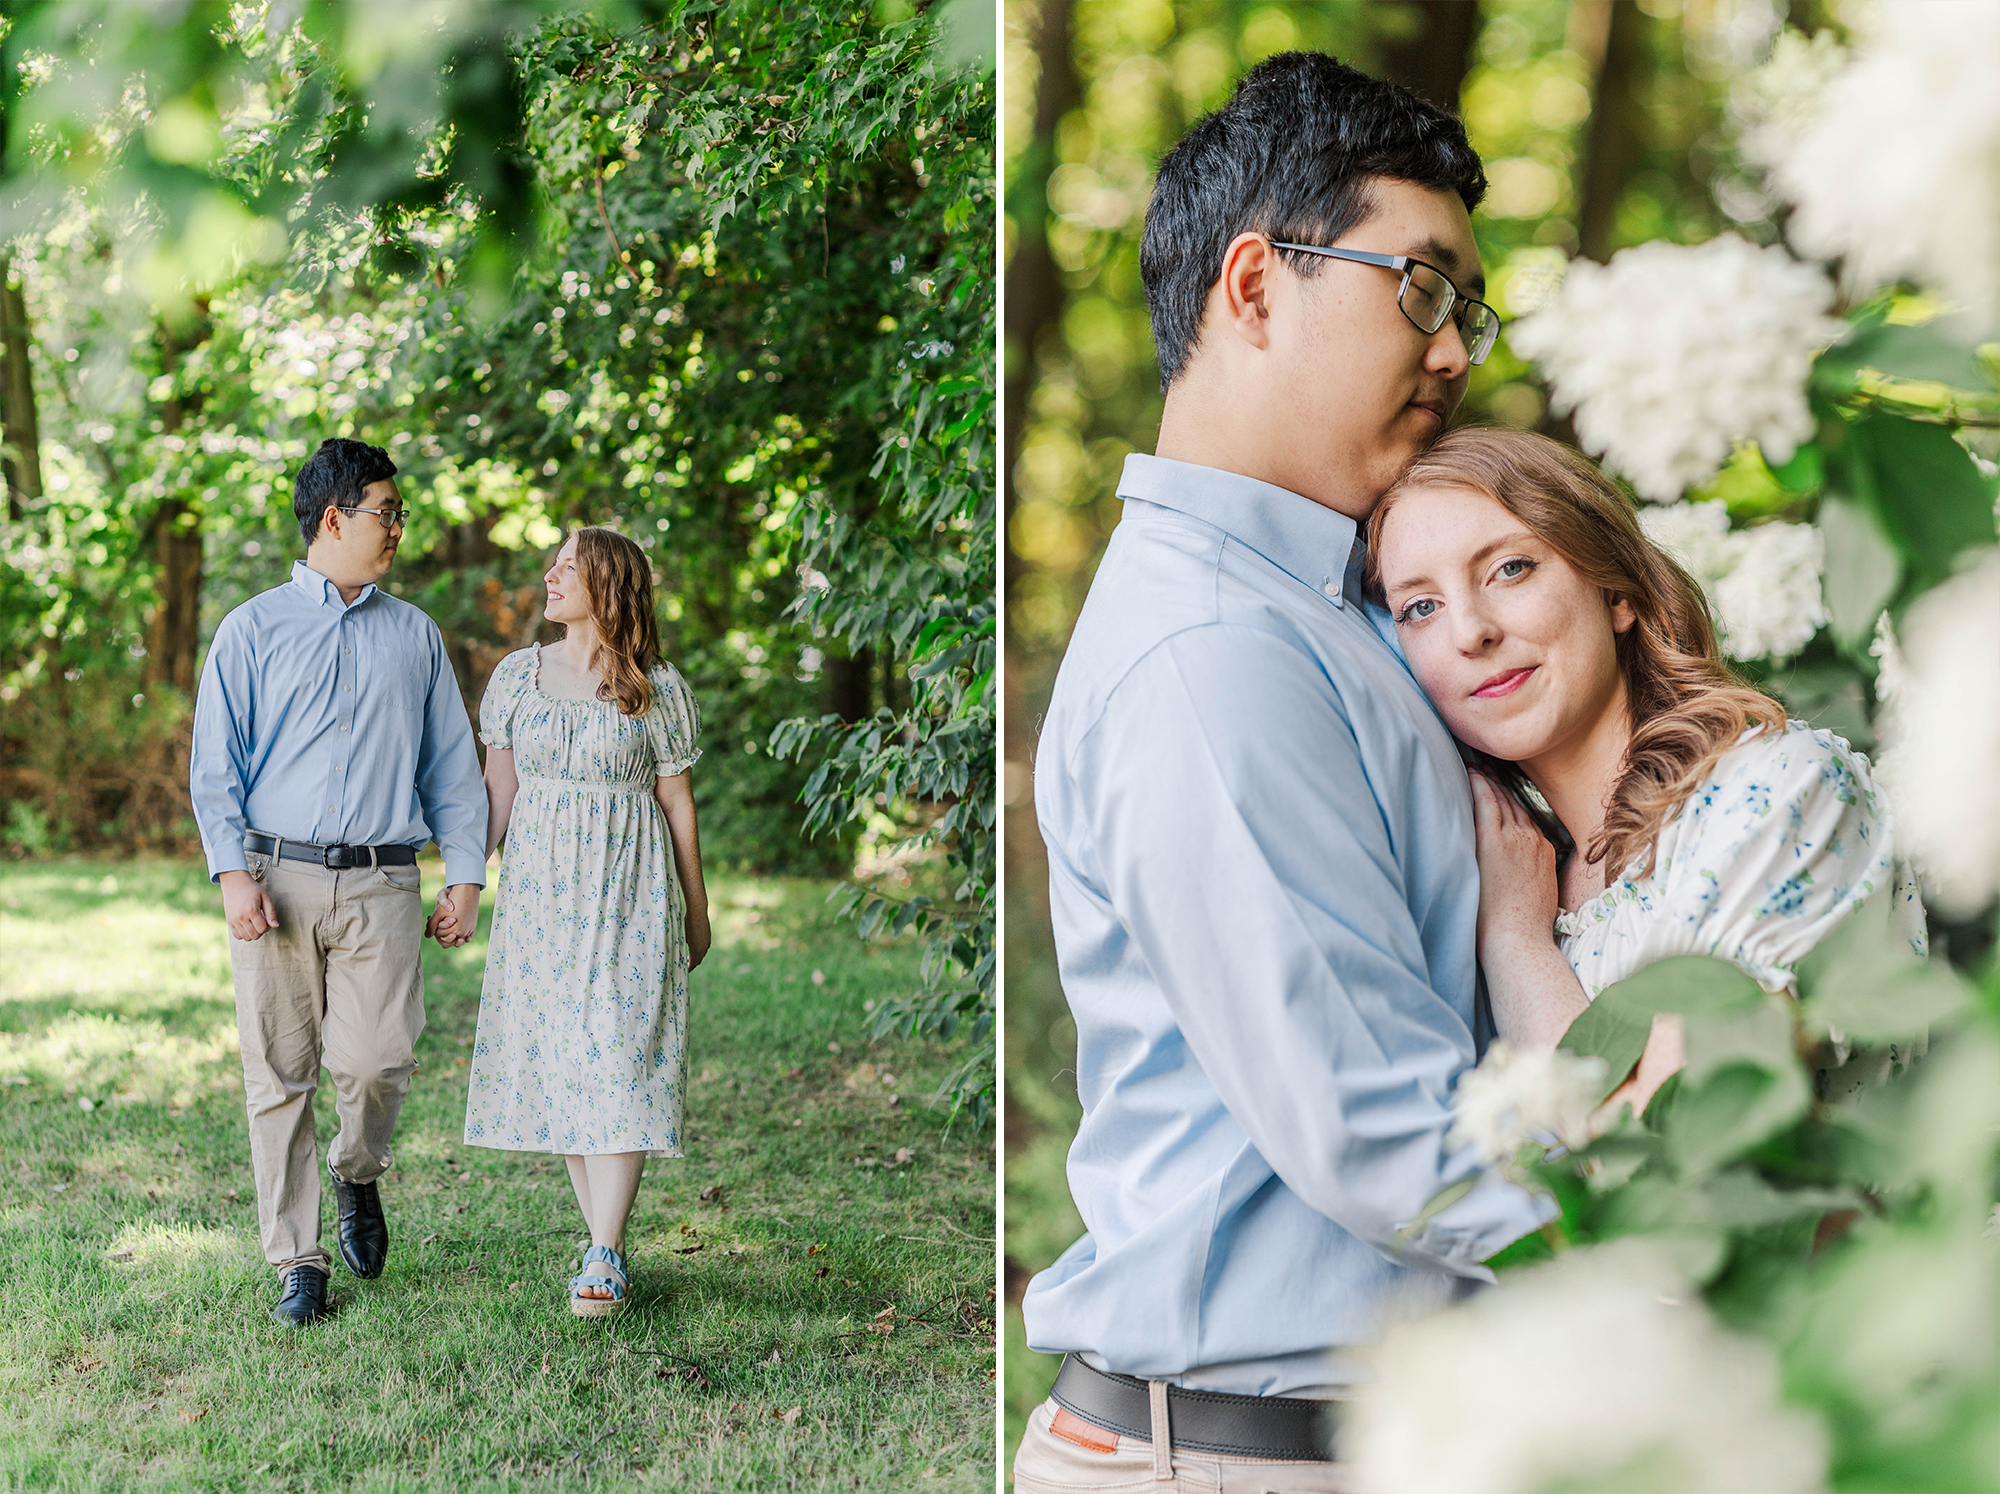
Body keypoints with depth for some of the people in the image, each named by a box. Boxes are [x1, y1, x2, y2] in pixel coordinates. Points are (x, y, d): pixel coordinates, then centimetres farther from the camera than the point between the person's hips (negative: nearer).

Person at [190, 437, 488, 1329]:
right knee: (280, 1074, 0)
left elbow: (452, 765, 15)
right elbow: (215, 767, 3)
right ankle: (297, 1264, 10)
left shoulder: (414, 636, 14)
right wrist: (233, 875, -9)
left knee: (377, 1057, -13)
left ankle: (357, 1175, 19)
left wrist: (467, 875, 6)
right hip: (276, 878, -1)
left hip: (380, 885, 1)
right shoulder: (252, 631, 7)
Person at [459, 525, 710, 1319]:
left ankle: (603, 1257, -8)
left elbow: (677, 803, 2)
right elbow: (497, 793, 9)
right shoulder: (517, 675, 6)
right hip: (540, 888, 4)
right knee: (554, 1057, 4)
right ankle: (607, 1240, 15)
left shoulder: (658, 690, -3)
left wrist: (697, 912, 7)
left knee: (618, 1056, -9)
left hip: (627, 894, -4)